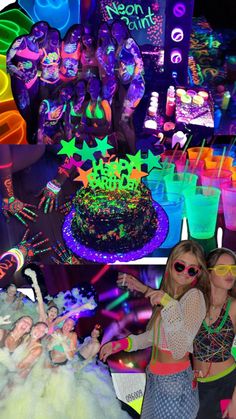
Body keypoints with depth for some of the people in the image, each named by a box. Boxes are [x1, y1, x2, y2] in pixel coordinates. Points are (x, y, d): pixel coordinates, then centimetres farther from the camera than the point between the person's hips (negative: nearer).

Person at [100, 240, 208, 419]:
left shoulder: (194, 295, -18)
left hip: (175, 380, -7)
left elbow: (182, 342, -29)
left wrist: (168, 303, -31)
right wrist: (120, 344, 7)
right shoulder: (168, 293, 3)